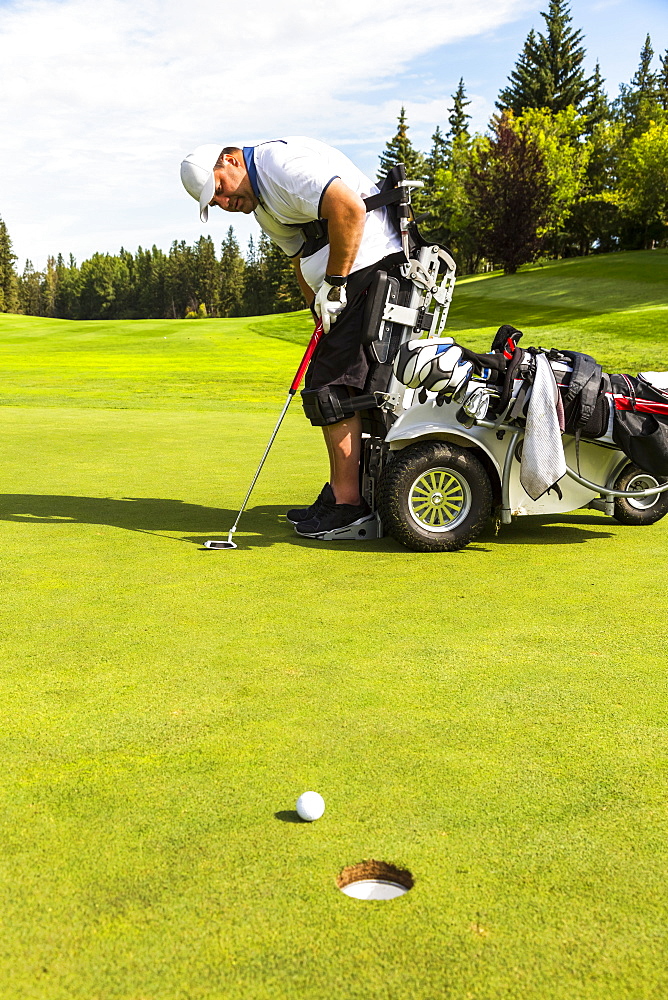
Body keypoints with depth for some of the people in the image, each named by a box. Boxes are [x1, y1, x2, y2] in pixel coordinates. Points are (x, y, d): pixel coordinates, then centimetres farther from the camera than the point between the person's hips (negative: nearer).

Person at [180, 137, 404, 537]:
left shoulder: (282, 162, -13)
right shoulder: (261, 202, 20)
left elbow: (350, 208, -26)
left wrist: (333, 283, -20)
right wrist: (320, 310, 8)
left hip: (372, 264, -11)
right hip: (345, 278, 11)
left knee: (332, 384, -11)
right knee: (336, 382, 10)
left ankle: (348, 503, -6)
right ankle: (340, 493, 17)